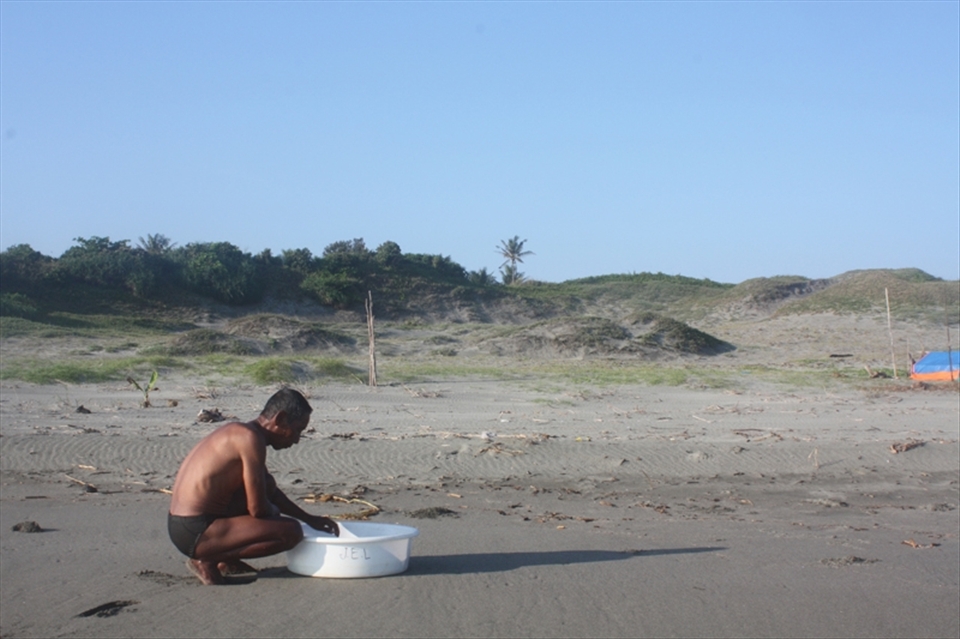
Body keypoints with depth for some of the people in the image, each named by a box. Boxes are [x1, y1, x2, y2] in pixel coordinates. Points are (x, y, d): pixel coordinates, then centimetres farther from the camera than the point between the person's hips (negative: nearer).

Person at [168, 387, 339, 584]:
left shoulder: (238, 431, 14)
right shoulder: (251, 439, -16)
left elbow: (270, 492, 27)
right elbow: (257, 509, -17)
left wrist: (310, 519, 24)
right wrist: (275, 513, 5)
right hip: (196, 533, -10)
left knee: (266, 485, 24)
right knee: (291, 532, -14)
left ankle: (227, 559, 14)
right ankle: (206, 559, -7)